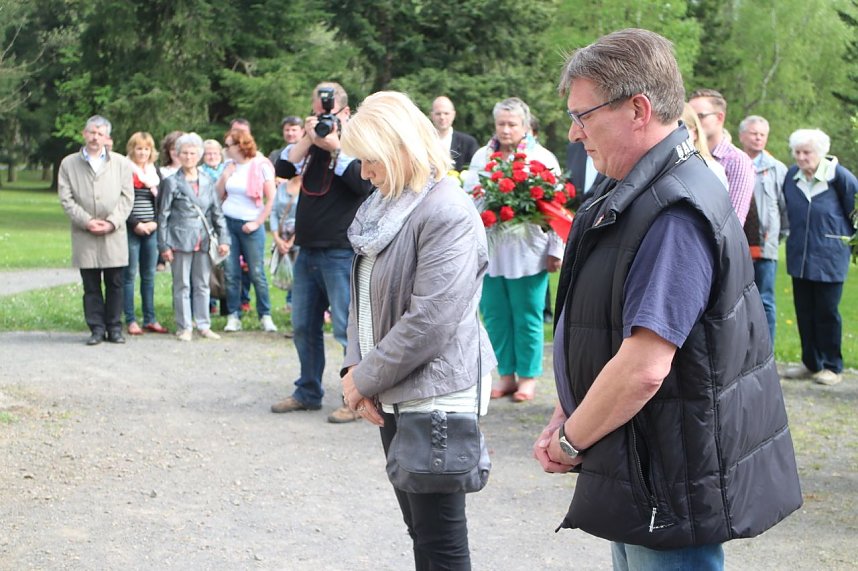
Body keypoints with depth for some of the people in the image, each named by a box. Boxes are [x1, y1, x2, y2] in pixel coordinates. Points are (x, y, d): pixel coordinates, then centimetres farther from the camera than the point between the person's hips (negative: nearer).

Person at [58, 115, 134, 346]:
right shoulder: (69, 164, 7)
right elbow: (66, 199, 1)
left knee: (115, 284, 3)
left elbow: (127, 197, 4)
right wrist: (86, 221, -11)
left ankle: (114, 327, 12)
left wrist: (112, 222, -9)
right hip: (84, 236, 0)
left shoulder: (120, 163, 9)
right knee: (91, 285, 3)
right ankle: (97, 328, 9)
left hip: (114, 235, 0)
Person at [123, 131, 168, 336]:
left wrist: (155, 222, -3)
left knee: (149, 275, 6)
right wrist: (136, 224, -13)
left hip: (151, 230, 5)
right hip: (131, 229, -5)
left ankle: (150, 319, 10)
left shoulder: (155, 172, 13)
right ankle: (131, 321, 0)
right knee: (130, 275, -2)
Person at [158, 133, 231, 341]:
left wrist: (223, 238, 3)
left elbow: (217, 212, 11)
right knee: (182, 286, 2)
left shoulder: (208, 181, 9)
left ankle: (203, 325, 15)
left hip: (203, 241, 3)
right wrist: (164, 245, -6)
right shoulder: (172, 182, 0)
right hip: (180, 240, -3)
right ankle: (184, 327, 9)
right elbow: (163, 215, -1)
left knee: (203, 285, 8)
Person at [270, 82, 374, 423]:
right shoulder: (312, 142, 14)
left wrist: (335, 149, -17)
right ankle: (308, 393, 26)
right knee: (304, 326, 13)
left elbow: (364, 182, -16)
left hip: (341, 251, -7)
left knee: (347, 328, -6)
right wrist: (308, 140, -7)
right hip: (308, 249, 7)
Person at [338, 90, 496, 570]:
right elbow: (364, 295, 14)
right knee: (419, 527, 16)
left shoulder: (449, 214, -18)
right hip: (395, 397, 9)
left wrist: (367, 377, -14)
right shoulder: (386, 205, 11)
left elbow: (429, 322, -24)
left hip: (436, 399, -9)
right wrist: (356, 367, 0)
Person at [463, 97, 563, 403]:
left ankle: (528, 377, 13)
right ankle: (507, 375, 17)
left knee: (527, 318, 3)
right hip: (489, 250, 4)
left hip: (527, 251, -3)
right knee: (495, 315, 6)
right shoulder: (481, 157, 11)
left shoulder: (543, 159, 1)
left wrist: (556, 250, -6)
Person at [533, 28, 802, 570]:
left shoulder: (676, 214, -24)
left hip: (673, 487, -9)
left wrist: (569, 442, -14)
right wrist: (564, 419, 6)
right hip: (640, 471, 9)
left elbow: (643, 368, -28)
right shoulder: (633, 192, 8)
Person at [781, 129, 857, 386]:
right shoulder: (791, 176, 1)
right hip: (799, 257, 5)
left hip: (829, 257, -5)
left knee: (827, 313, 1)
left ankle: (832, 367, 13)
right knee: (804, 312, 9)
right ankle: (811, 363, 21)